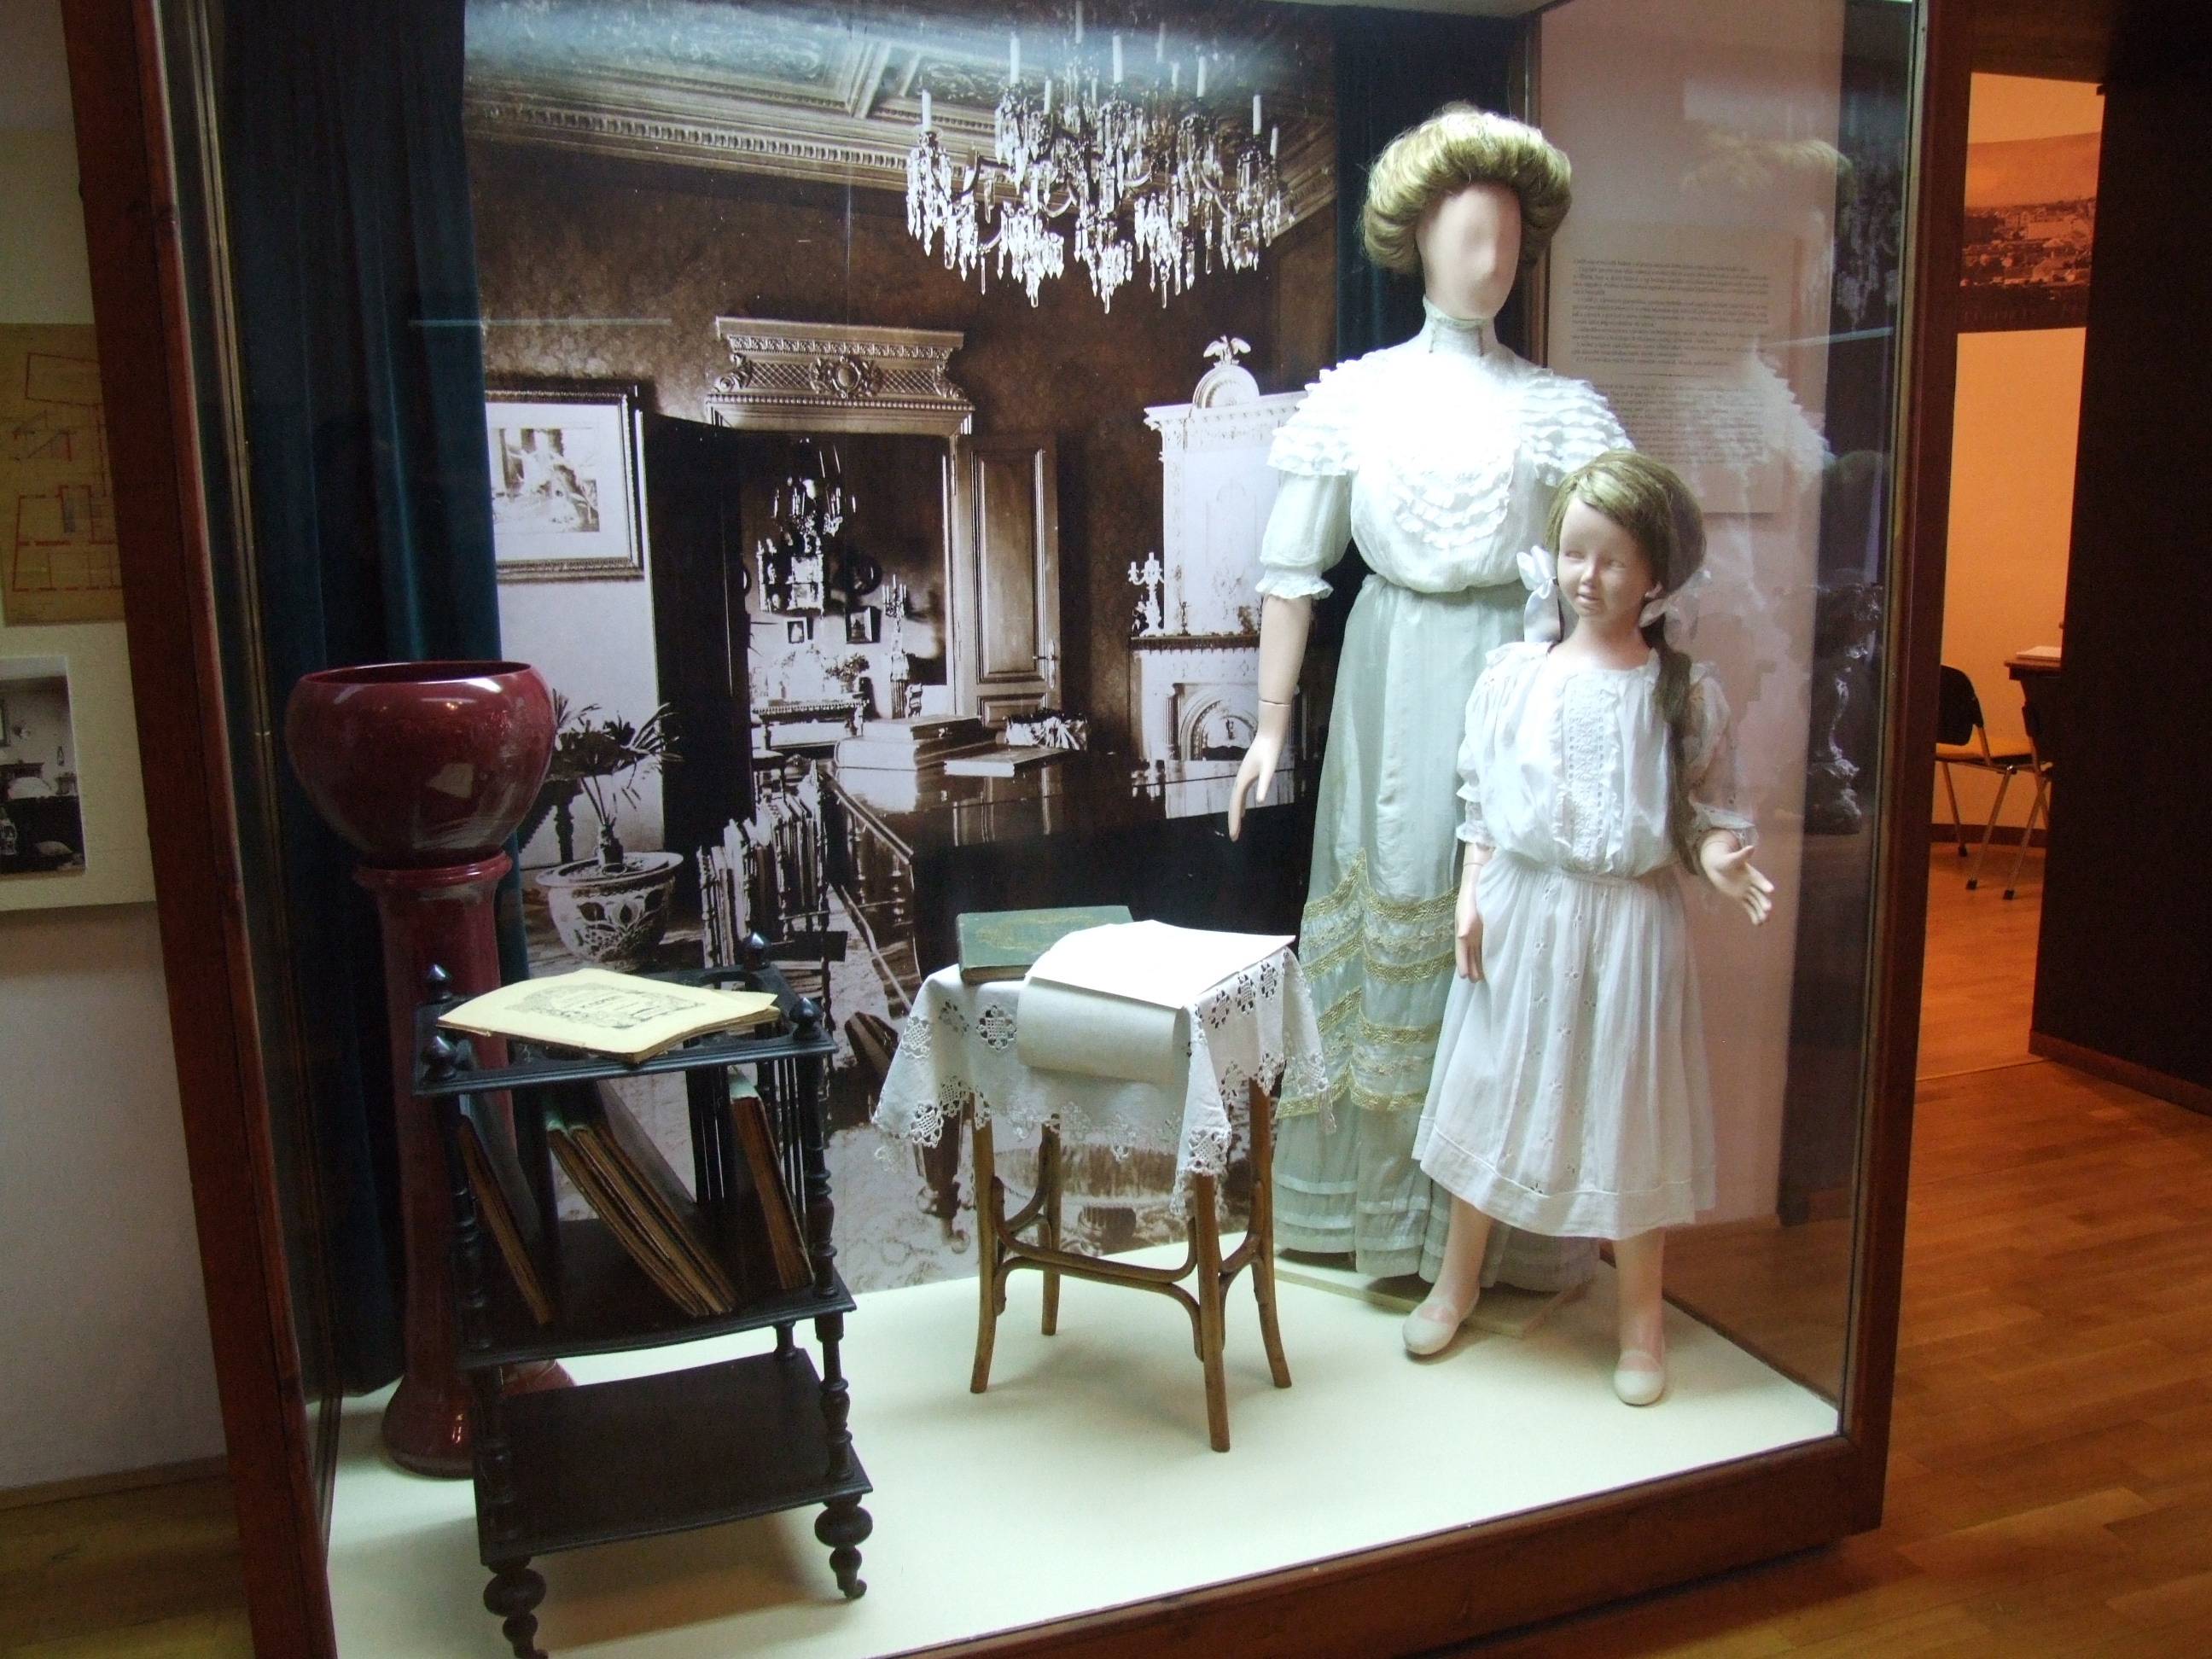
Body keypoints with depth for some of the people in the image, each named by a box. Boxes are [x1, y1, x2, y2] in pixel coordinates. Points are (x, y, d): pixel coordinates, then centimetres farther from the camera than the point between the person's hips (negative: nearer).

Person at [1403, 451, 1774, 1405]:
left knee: (1627, 1116, 8)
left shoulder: (1686, 694, -4)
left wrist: (1720, 859, -22)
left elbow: (1707, 814, -2)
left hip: (1628, 924, -2)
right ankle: (1457, 1281, 33)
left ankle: (1642, 1317, 29)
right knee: (1490, 1095, 12)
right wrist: (1471, 897, -3)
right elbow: (1481, 806, 5)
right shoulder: (1512, 676, 0)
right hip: (1521, 911, 2)